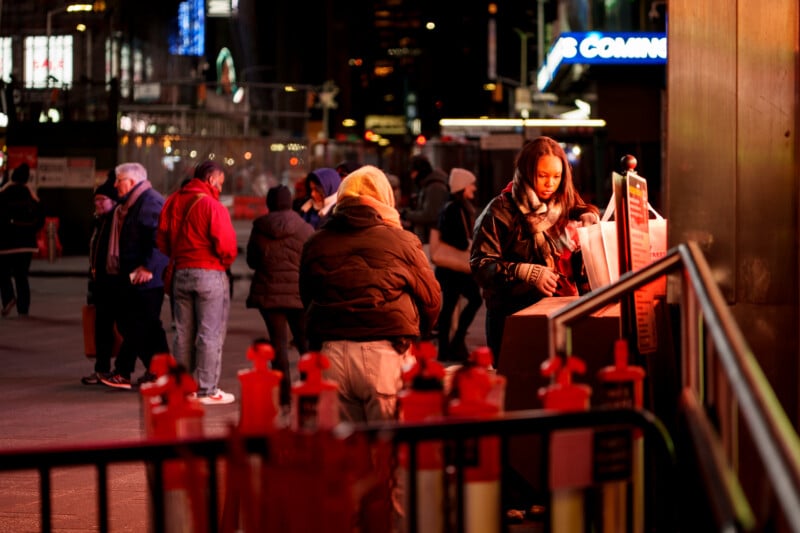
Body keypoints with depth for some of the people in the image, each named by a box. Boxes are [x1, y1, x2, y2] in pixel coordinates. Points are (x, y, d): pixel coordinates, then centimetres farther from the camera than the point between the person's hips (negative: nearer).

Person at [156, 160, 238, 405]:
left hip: (181, 273, 7)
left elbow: (162, 240, 11)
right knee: (210, 334, -1)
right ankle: (207, 390, 0)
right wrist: (226, 261, 2)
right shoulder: (212, 205, -14)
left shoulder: (173, 201, 7)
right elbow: (226, 244, -17)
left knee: (183, 333, 13)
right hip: (210, 274, -7)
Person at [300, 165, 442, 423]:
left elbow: (307, 300, 17)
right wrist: (412, 334, 25)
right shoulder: (402, 241, -1)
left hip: (330, 351, 3)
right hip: (385, 353, -3)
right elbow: (431, 299, 7)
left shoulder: (315, 244, 9)